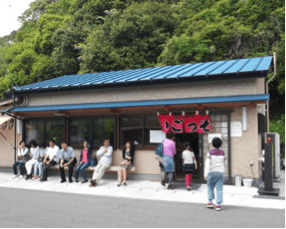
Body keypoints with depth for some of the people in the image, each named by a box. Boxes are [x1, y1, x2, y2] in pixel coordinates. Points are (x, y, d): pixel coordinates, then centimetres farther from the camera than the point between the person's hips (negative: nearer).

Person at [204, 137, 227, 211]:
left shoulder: (210, 153, -5)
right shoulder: (223, 153, 5)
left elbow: (207, 164, -10)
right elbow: (224, 164, 14)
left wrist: (206, 174, -10)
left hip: (212, 172, -2)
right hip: (221, 172, 2)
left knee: (210, 187, 15)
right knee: (219, 189, 2)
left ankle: (210, 202, 11)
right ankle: (218, 205, -1)